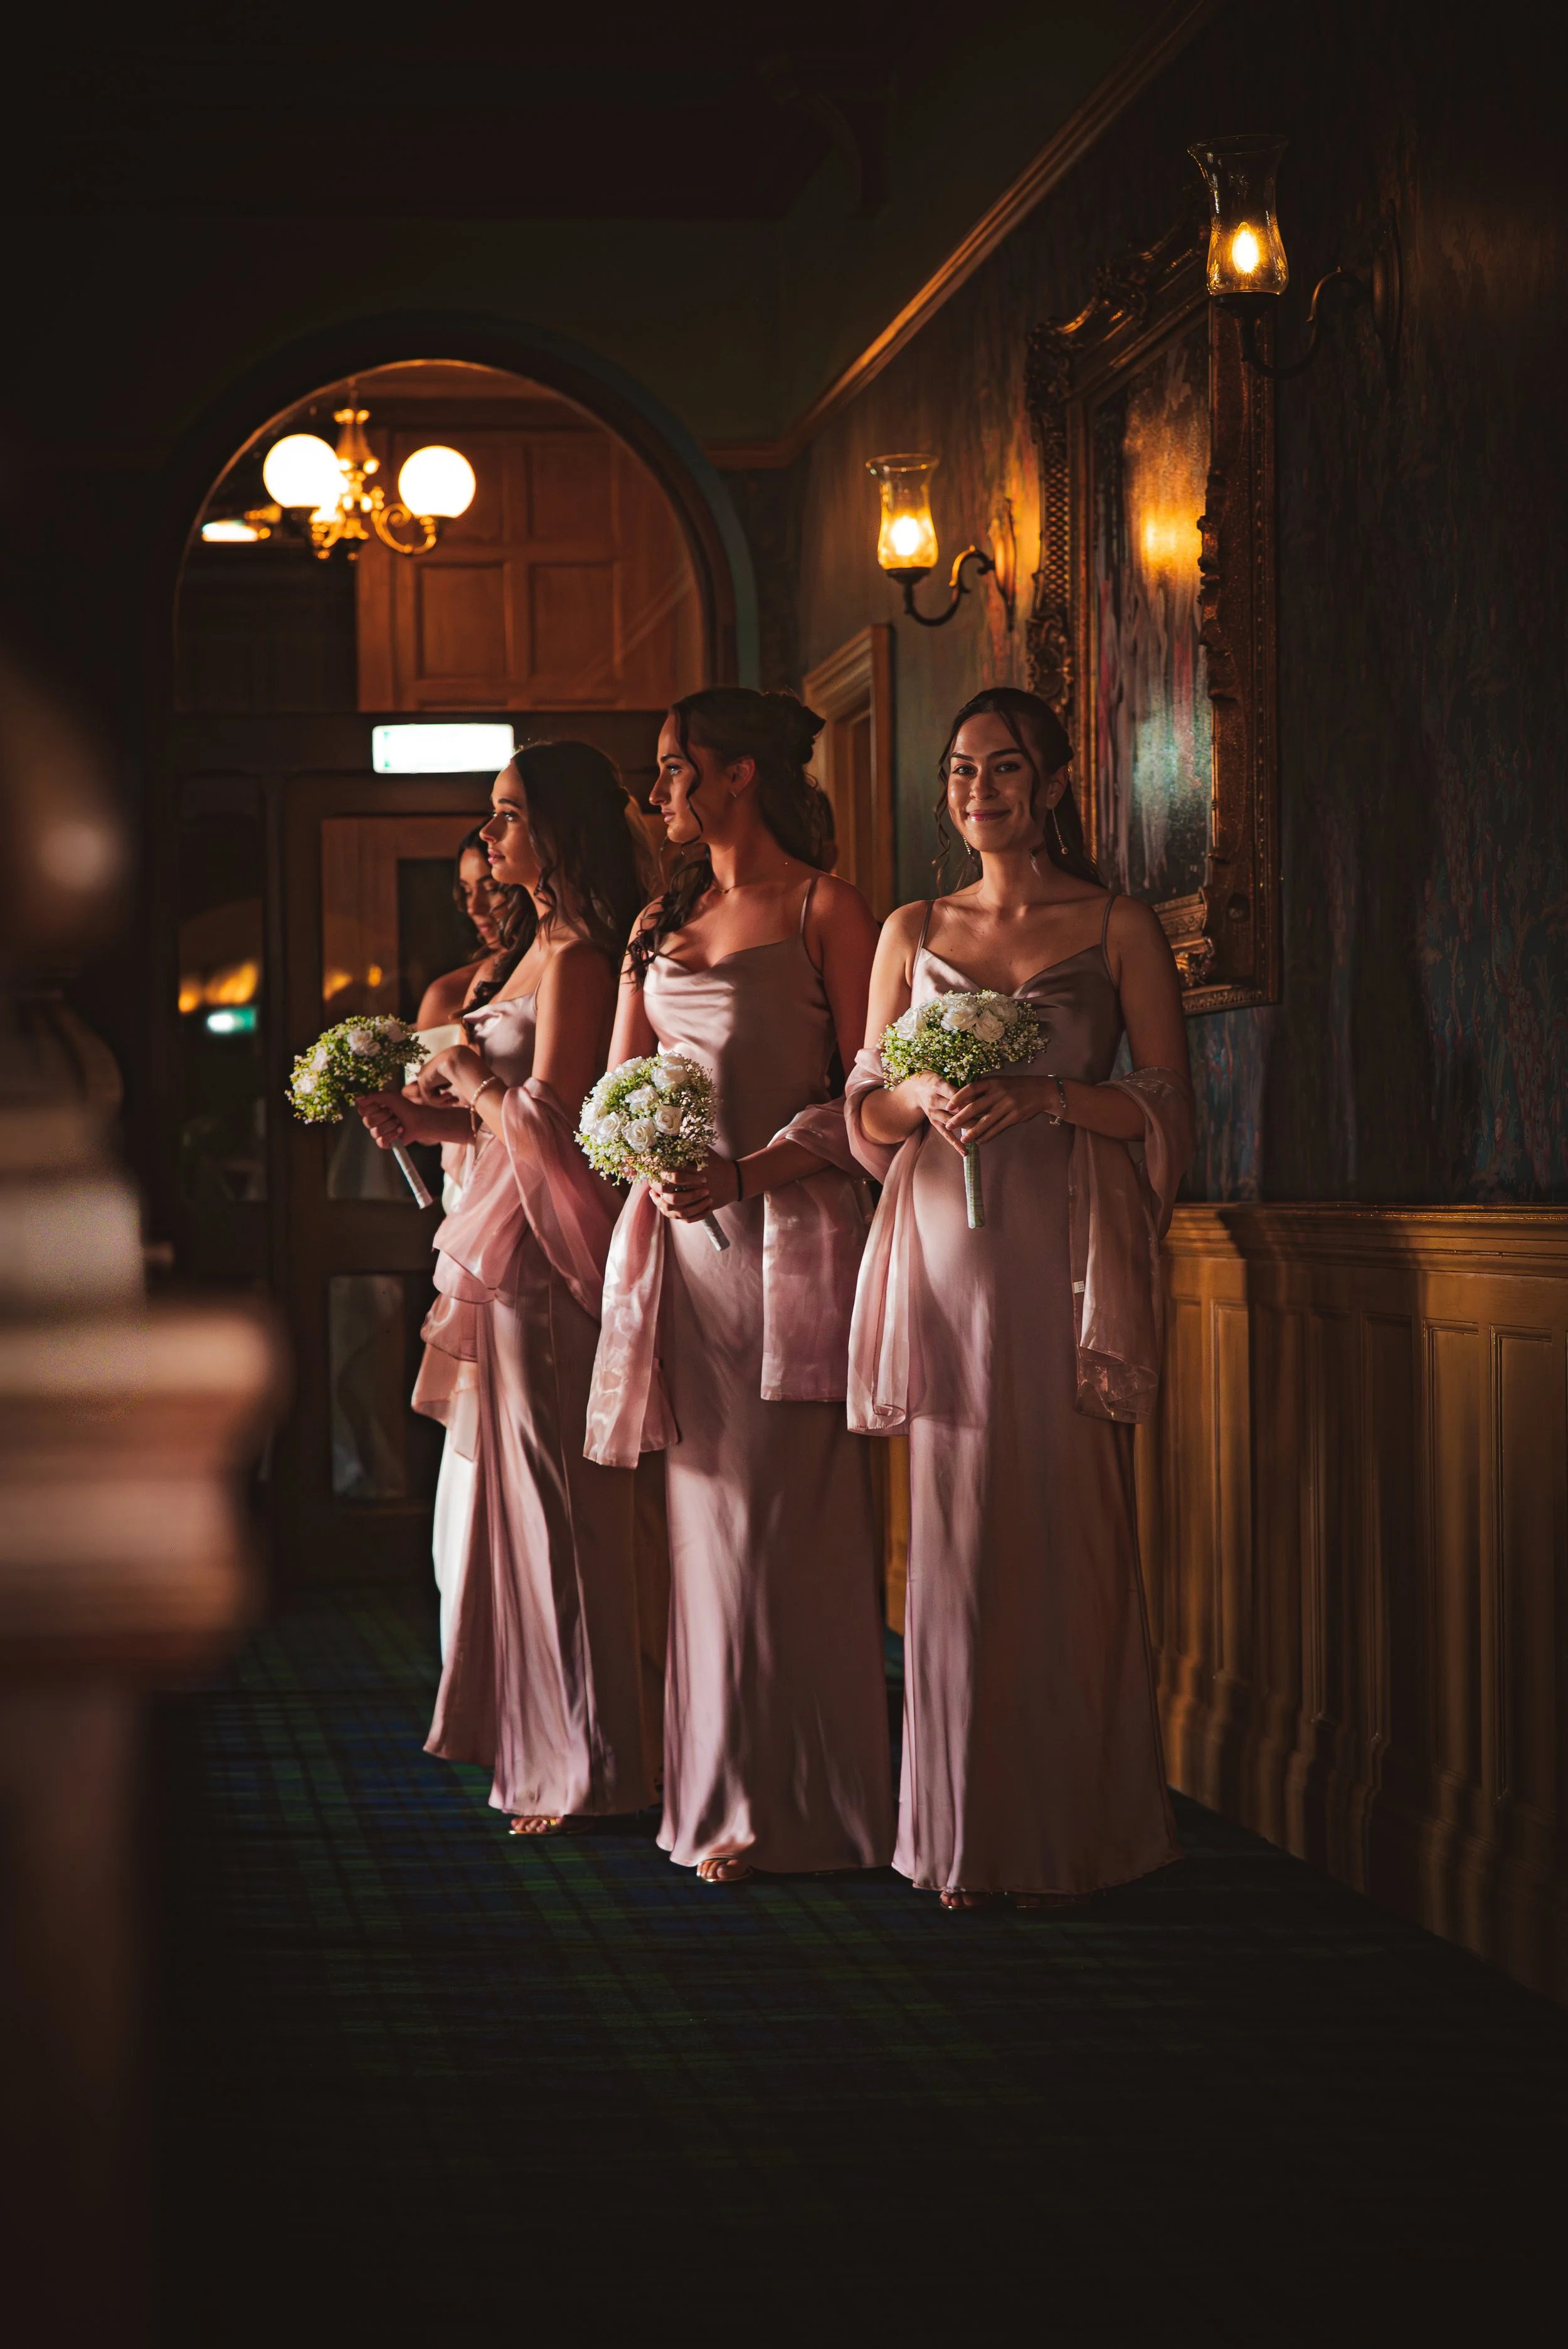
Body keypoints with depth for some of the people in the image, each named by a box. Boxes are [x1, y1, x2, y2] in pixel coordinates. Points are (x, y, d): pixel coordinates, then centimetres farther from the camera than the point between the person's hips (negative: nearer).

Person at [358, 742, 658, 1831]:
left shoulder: (575, 959, -16)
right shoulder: (543, 946, 15)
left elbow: (547, 1117, -22)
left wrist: (468, 1079, -6)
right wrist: (430, 1121, 10)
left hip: (546, 1248, -10)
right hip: (514, 1247, 10)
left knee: (554, 1492, -3)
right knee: (527, 1487, 15)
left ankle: (584, 1764, 6)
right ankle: (544, 1743, 24)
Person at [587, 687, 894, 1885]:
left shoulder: (824, 910, -1)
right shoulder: (665, 923, 19)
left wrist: (745, 1173, -18)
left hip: (788, 1236, -6)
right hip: (686, 1242, 6)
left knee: (787, 1517, -6)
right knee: (707, 1512, 5)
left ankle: (795, 1803, 0)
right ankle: (726, 1792, 11)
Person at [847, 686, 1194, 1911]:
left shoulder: (1120, 928, 5)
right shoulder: (911, 932, 14)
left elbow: (1169, 1108, 1)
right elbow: (866, 1109, 14)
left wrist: (1047, 1094, -13)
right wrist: (925, 1097, -7)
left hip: (1070, 1258, -2)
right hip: (947, 1253, 3)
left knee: (1069, 1530, -4)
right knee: (956, 1526, 0)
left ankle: (1067, 1831, 5)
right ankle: (967, 1833, 8)